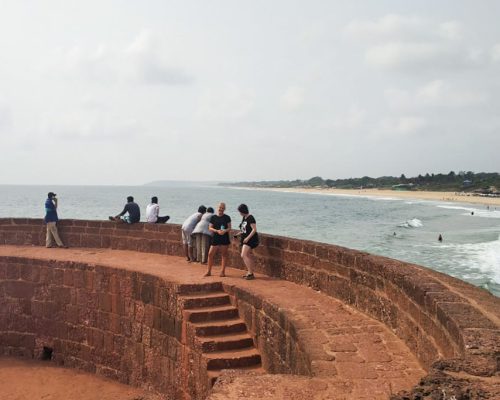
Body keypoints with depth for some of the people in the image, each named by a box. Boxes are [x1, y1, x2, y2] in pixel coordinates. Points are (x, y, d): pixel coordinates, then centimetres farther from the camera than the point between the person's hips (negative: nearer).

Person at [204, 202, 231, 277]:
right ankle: (209, 271, 9)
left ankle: (223, 271, 13)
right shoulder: (213, 217, 5)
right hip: (215, 238, 1)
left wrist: (225, 231, -19)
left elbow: (229, 228, 2)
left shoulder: (227, 217, 3)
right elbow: (210, 228, 2)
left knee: (224, 254, 3)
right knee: (210, 254, -2)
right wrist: (217, 231, -16)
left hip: (224, 238, -1)